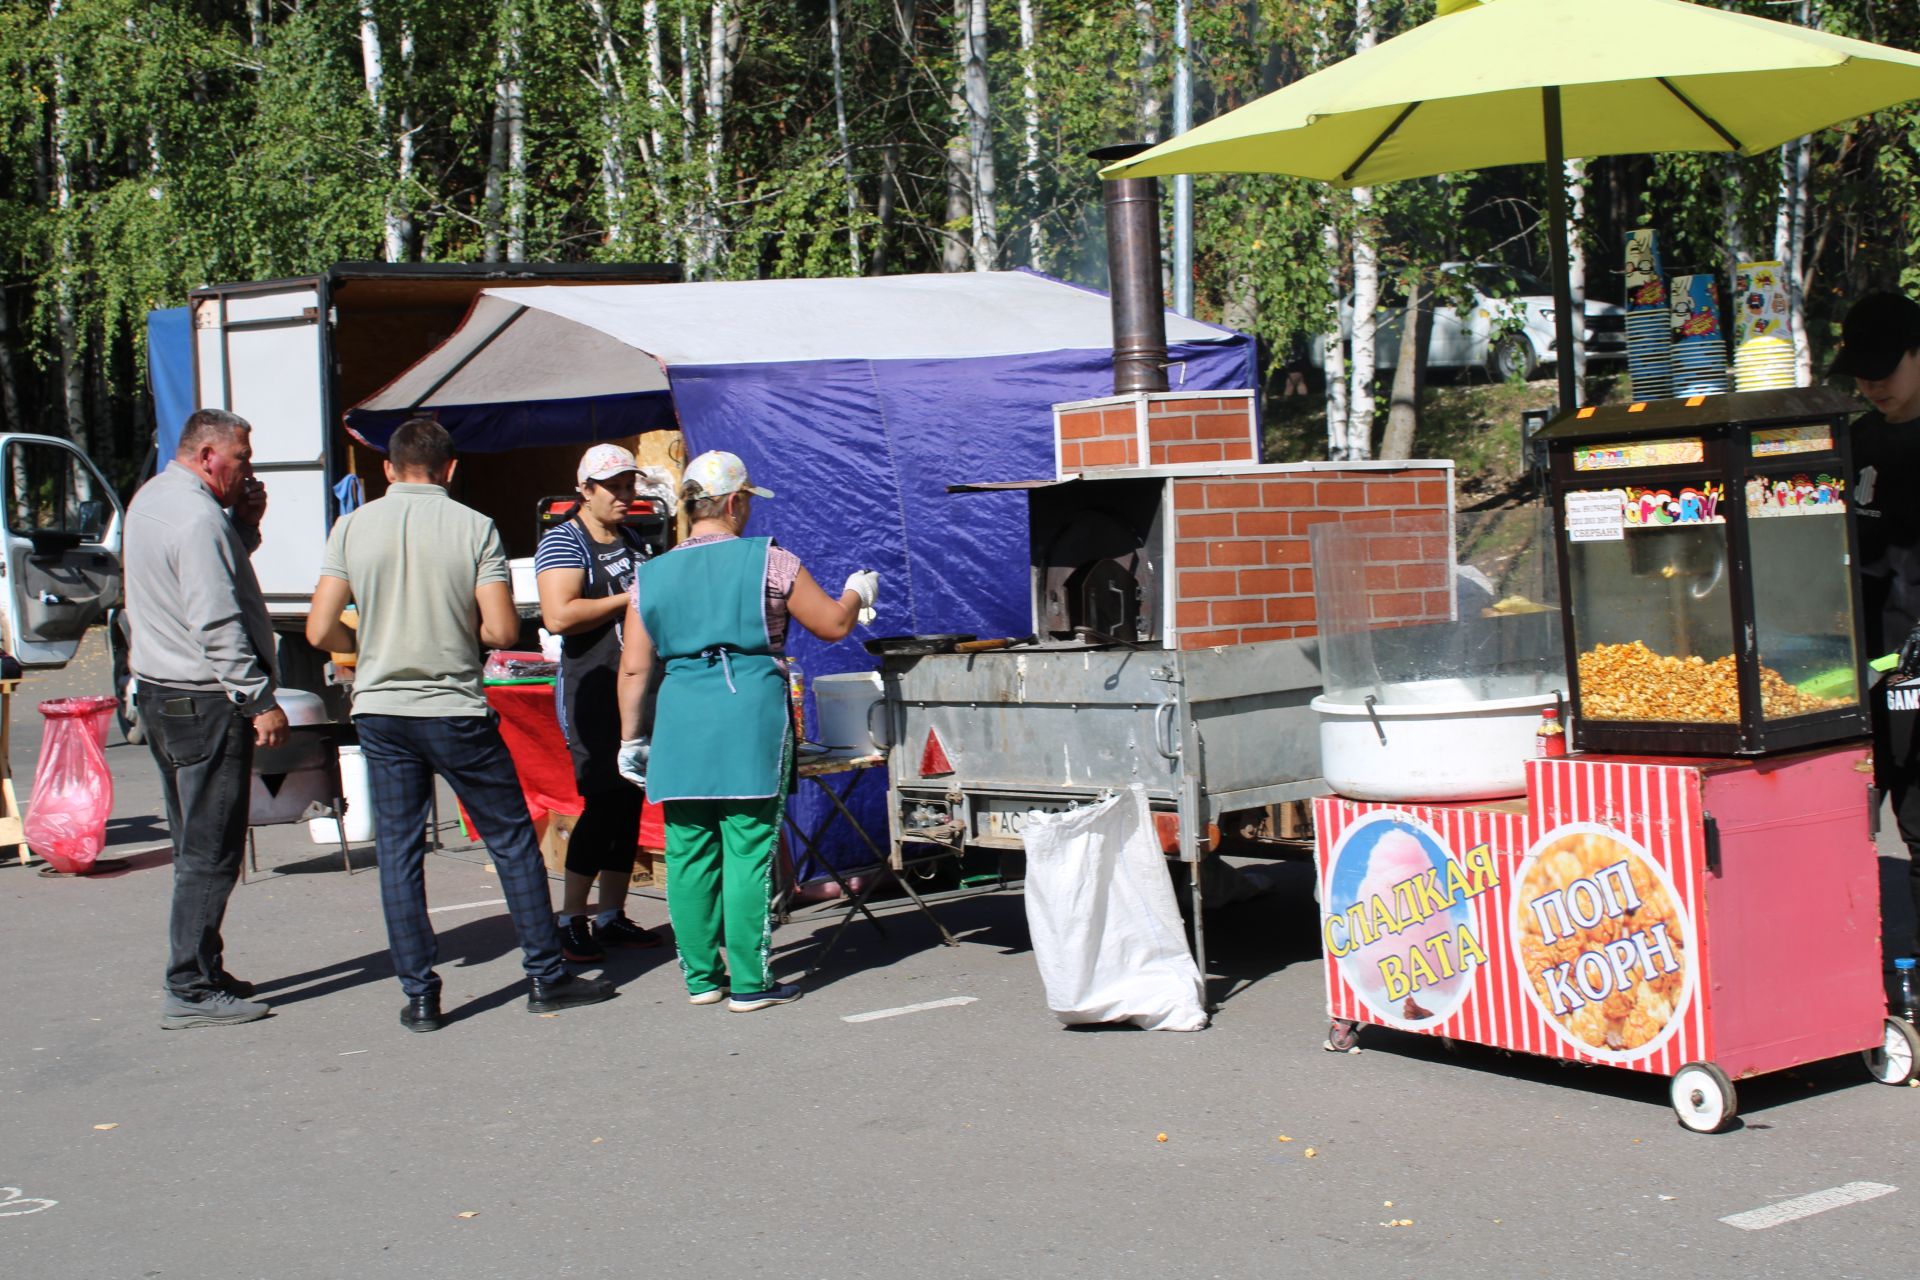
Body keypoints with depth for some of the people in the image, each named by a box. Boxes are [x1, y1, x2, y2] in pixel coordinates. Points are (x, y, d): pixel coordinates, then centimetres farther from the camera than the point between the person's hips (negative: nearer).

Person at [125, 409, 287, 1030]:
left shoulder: (151, 499, 13)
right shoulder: (198, 518, -20)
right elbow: (217, 625, -24)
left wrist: (245, 526, 5)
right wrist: (262, 701, -20)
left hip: (159, 692, 10)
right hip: (204, 703, -10)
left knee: (196, 848, 16)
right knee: (210, 854, -6)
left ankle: (202, 972, 23)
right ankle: (192, 991, -4)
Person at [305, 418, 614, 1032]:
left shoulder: (352, 528, -1)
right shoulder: (474, 528, -6)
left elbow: (321, 630, -4)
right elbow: (502, 630, -12)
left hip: (380, 710, 2)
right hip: (457, 710, -2)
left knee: (398, 852, 8)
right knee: (513, 840, 9)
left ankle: (419, 995, 7)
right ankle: (546, 977, 14)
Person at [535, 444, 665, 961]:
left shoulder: (632, 541, 17)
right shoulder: (564, 541, -6)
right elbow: (559, 616, -21)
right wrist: (628, 600, -16)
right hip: (593, 691, -7)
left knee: (630, 803, 7)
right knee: (603, 802, -12)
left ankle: (612, 917, 14)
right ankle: (571, 922, -5)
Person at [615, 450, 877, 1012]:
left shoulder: (651, 575, 9)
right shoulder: (769, 561, -1)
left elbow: (634, 667, 8)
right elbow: (833, 625, 5)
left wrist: (631, 740, 15)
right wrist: (857, 592, 26)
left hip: (681, 718, 4)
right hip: (752, 712, -4)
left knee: (689, 852, 10)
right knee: (748, 851, 0)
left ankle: (700, 976, 17)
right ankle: (749, 982, 3)